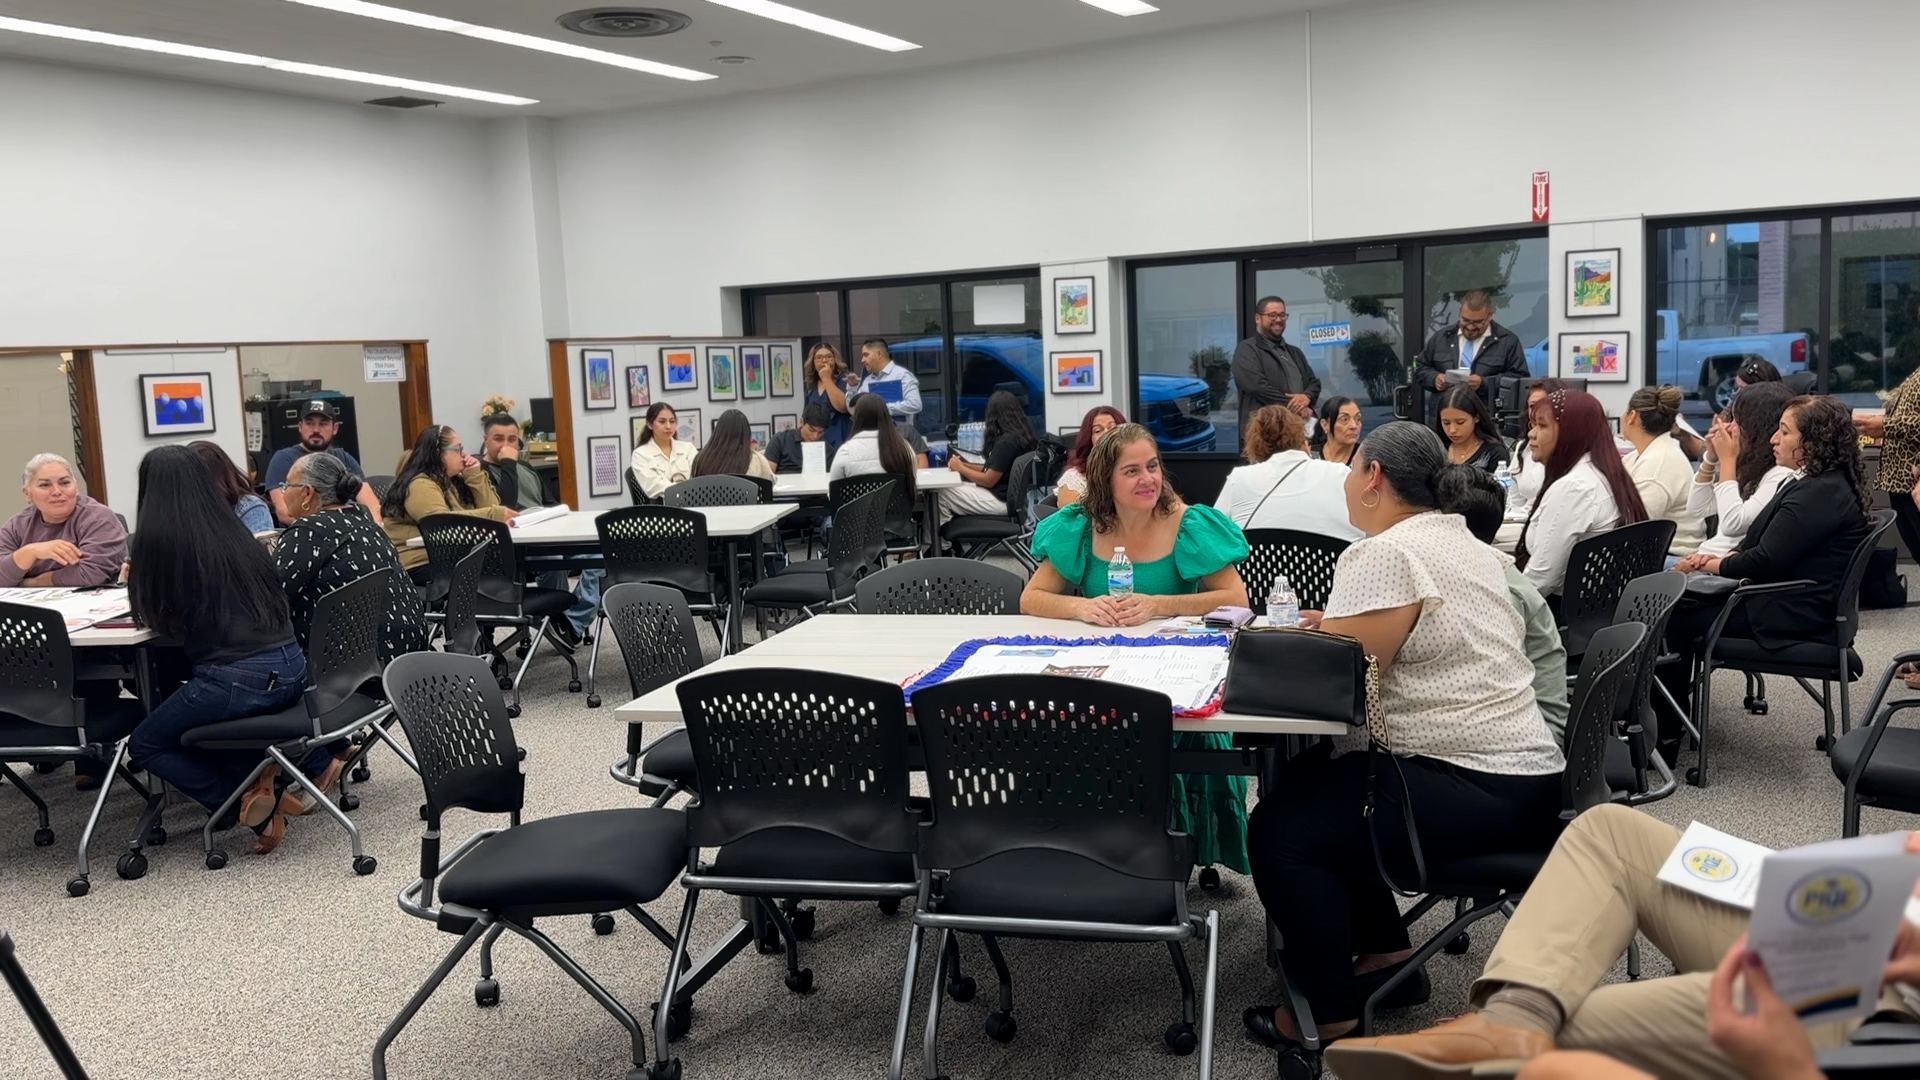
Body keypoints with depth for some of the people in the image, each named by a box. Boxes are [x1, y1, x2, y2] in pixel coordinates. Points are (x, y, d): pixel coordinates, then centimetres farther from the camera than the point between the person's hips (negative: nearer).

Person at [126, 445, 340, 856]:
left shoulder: (158, 539, -6)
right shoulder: (236, 532, 11)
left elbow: (153, 617, 3)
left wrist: (137, 576, 24)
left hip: (233, 680, -6)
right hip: (291, 671, 6)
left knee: (144, 745, 18)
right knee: (198, 721, 33)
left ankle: (245, 798, 0)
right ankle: (310, 758, 15)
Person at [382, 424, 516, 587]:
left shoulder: (451, 480, 15)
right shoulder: (419, 485, -13)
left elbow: (488, 507, 9)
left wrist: (475, 475, -2)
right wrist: (495, 514, -31)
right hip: (419, 564, -8)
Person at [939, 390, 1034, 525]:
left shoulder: (1006, 442, -21)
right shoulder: (1022, 435, 7)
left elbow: (988, 480, -16)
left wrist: (960, 468, -3)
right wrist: (965, 464, 9)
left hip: (1001, 500, -10)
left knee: (941, 495, -6)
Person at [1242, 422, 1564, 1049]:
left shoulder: (1384, 555, -17)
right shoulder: (1463, 541, 15)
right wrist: (1338, 629, 17)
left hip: (1475, 792, -11)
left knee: (1280, 829, -8)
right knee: (1307, 782, 20)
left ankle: (1329, 1015, 4)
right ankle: (1386, 956, 26)